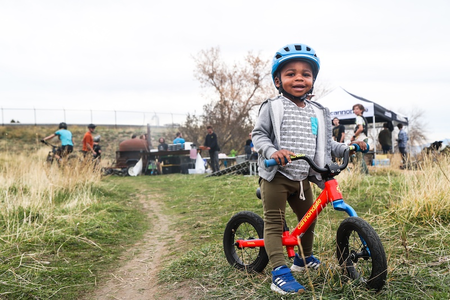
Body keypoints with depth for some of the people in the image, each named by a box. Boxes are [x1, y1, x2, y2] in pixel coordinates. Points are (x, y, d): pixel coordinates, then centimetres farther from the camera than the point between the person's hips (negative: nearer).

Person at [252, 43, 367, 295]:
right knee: (274, 222, -6)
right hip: (276, 175, -5)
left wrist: (348, 148, -1)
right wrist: (272, 151, -26)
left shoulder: (318, 112, 8)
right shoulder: (273, 107, -7)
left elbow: (326, 144, 13)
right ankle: (280, 272, -5)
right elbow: (258, 135, -8)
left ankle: (304, 258, 42)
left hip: (303, 178, 6)